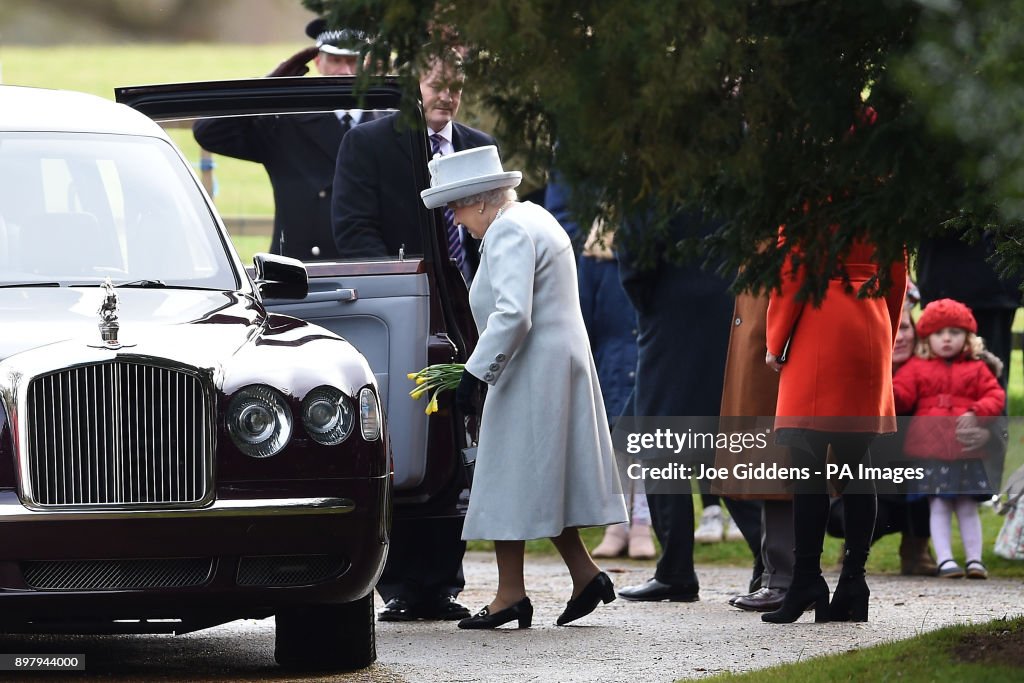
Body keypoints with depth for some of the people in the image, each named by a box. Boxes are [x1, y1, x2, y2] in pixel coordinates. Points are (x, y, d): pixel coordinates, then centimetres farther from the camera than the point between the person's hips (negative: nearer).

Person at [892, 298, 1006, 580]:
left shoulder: (976, 369, 12)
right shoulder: (917, 368, 10)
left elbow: (996, 396, 6)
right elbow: (902, 395, 0)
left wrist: (977, 413, -12)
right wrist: (887, 391, -23)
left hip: (966, 450, 1)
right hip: (930, 451, -1)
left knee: (968, 506, 5)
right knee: (939, 506, -3)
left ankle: (974, 559, 9)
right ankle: (945, 559, -3)